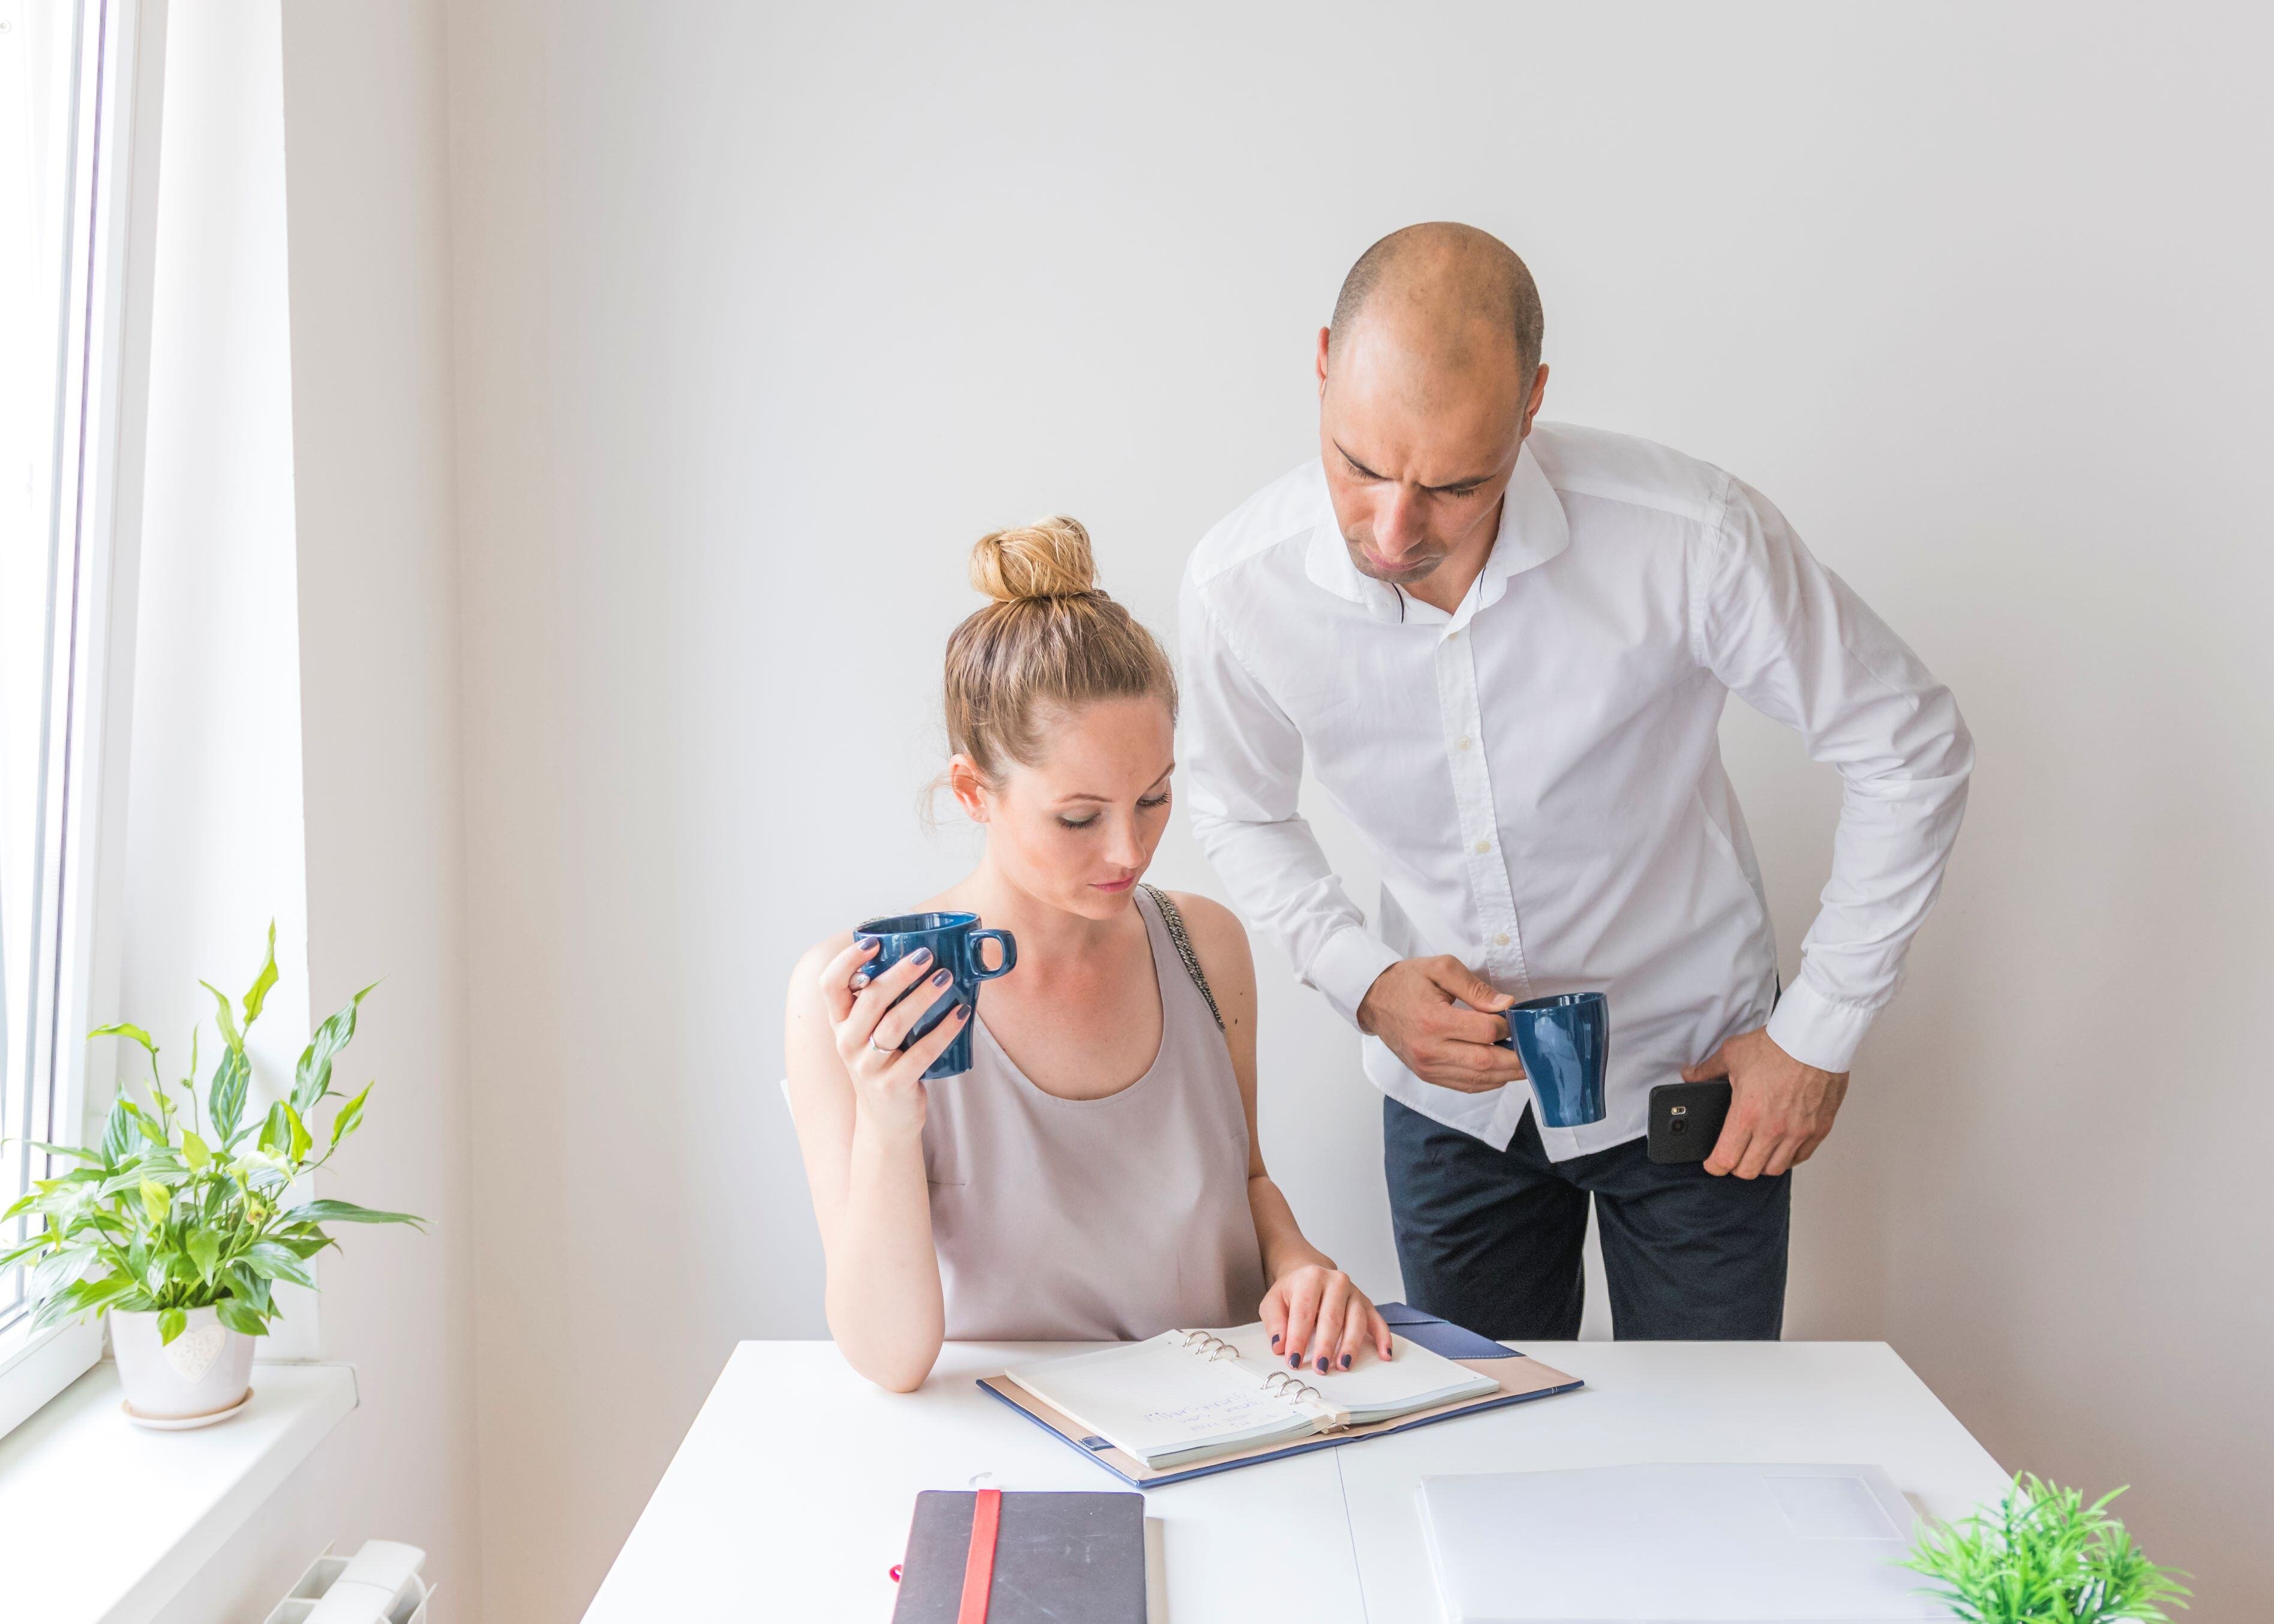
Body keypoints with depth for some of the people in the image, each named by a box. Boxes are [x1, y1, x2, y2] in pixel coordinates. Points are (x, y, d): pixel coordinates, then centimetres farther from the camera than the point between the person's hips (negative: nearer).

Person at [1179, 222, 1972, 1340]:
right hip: (1449, 1095, 2)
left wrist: (1819, 1036, -9)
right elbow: (1239, 810, 2)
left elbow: (1908, 748, -12)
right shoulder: (1239, 584, -20)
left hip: (1691, 1076, -1)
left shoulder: (1692, 539, -28)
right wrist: (1363, 979, -14)